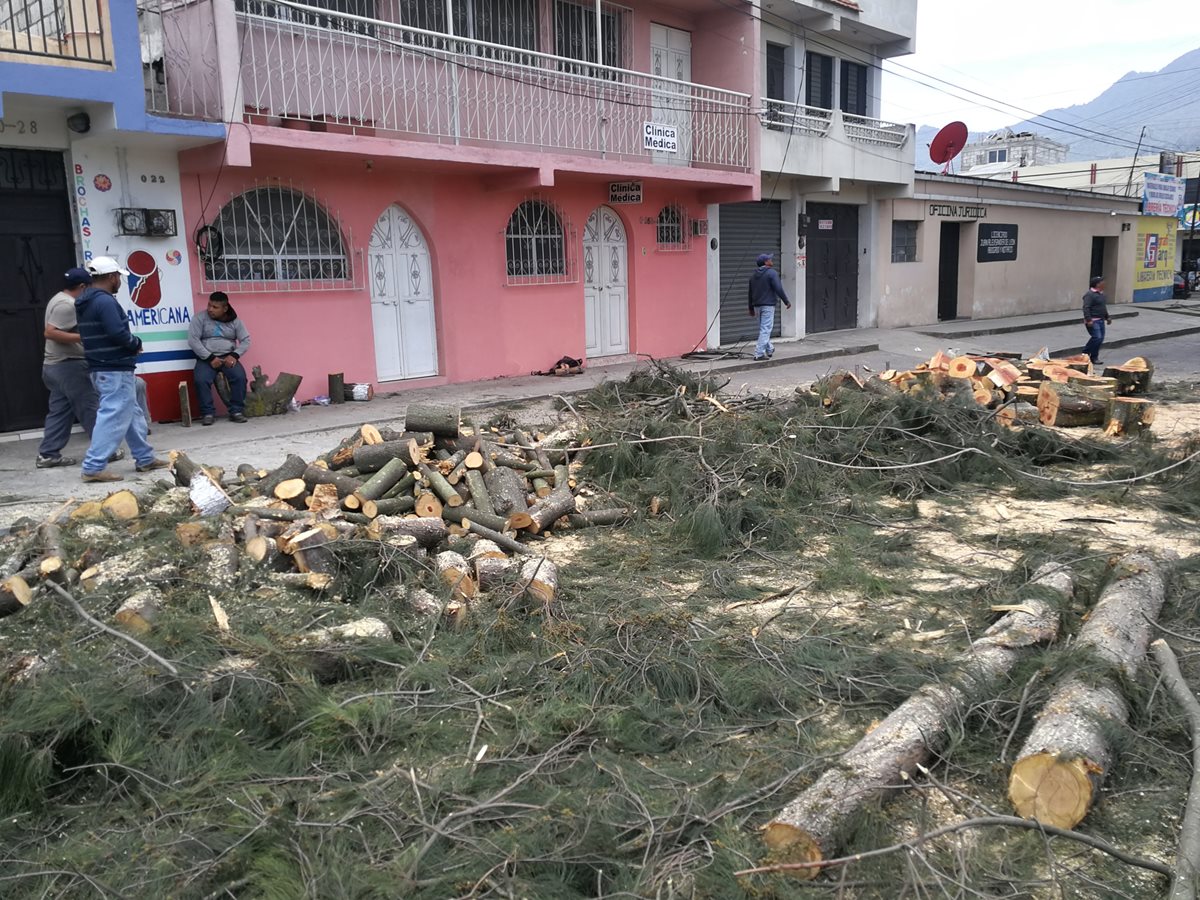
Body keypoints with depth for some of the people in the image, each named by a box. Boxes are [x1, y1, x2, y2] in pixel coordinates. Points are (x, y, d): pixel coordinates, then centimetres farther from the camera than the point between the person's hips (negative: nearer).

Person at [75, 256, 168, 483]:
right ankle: (93, 467, -9)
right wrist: (137, 343, -5)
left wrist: (131, 344, 6)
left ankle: (145, 459, 24)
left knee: (132, 414, 17)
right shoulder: (105, 301, -17)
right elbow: (118, 334, -25)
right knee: (113, 417, -9)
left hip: (102, 368, 11)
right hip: (115, 370, -11)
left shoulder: (86, 302, 15)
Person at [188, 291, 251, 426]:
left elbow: (246, 340, 4)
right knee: (201, 380, -30)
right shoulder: (200, 318, 0)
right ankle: (207, 413, -15)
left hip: (228, 357, 1)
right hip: (206, 358, -1)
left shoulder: (234, 320, 6)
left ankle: (236, 411, -15)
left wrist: (234, 355, -13)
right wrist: (210, 358, -16)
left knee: (240, 377, -28)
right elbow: (192, 340, -8)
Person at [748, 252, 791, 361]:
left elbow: (751, 293, 18)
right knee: (765, 329, -6)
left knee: (763, 328, 18)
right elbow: (779, 289, -15)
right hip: (768, 305, -7)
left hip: (757, 305, 7)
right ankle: (759, 353, -10)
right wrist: (787, 301, -6)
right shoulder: (771, 273, -9)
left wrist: (751, 308, 25)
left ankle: (769, 349, 30)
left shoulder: (754, 275, 13)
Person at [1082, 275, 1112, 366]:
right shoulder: (1090, 294, -14)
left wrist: (1107, 317, 25)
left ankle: (1094, 357, 13)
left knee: (1100, 338, 7)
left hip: (1100, 320, 10)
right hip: (1092, 321, -10)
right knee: (1097, 337, -17)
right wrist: (1088, 320, -27)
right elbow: (1086, 308, -21)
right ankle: (1085, 354, -3)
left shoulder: (1101, 294, 16)